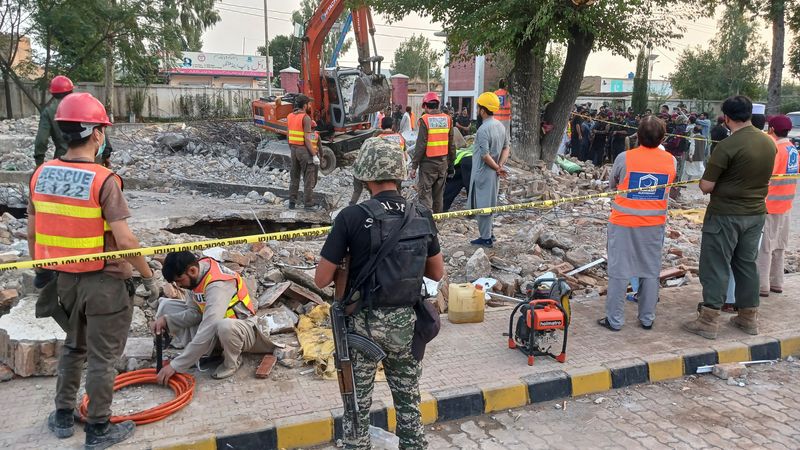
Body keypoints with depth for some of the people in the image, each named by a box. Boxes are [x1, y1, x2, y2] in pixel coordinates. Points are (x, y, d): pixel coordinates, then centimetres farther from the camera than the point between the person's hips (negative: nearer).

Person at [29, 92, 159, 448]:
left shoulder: (41, 174, -2)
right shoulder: (103, 181, -21)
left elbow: (33, 233, 6)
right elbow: (125, 240, -22)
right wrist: (149, 277, -11)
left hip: (66, 278, 6)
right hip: (106, 281, -6)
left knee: (74, 347, 26)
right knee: (102, 357, 9)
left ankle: (63, 416, 38)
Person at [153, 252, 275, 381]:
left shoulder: (218, 285, -34)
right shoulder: (195, 275, -9)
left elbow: (207, 332, -38)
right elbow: (194, 313, -2)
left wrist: (175, 366, -36)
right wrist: (166, 319, -20)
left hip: (243, 328, -8)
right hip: (212, 324, 8)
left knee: (224, 326, -44)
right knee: (166, 306, 0)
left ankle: (232, 362, -11)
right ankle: (203, 352, -1)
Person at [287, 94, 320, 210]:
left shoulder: (290, 116, 8)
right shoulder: (305, 118, -15)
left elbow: (289, 136, 12)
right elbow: (307, 139, -19)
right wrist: (314, 155, -17)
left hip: (294, 149, 7)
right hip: (305, 150, -7)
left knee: (294, 177, 15)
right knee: (309, 179, 0)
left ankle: (292, 202, 19)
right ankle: (309, 204, 3)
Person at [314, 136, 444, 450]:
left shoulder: (352, 217, -17)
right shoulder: (422, 216, -4)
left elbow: (322, 280, -12)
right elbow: (437, 273, 7)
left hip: (365, 324, -3)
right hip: (406, 322, 4)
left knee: (358, 406, 14)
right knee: (409, 403, 21)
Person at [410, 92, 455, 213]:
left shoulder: (424, 120, -11)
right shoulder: (447, 119, 5)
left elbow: (420, 145, -13)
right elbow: (451, 144, 8)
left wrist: (414, 166, -9)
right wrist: (451, 161, 17)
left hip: (428, 162, -5)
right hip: (443, 162, 5)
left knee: (425, 194, -1)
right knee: (439, 194, 15)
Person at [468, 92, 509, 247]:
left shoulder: (483, 129, -22)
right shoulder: (500, 126, 6)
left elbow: (485, 155, -24)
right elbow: (506, 148, 9)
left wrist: (497, 168, -12)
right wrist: (500, 166, -1)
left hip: (484, 173, -9)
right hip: (494, 174, 9)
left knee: (482, 206, 2)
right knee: (488, 204, 19)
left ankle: (485, 238, 9)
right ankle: (489, 233, 29)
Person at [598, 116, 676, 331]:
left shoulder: (625, 158, -12)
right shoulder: (671, 161, -4)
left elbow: (612, 185, 3)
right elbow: (668, 189, 9)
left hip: (624, 222, -2)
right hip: (654, 224, 3)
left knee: (619, 271, 5)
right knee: (651, 272, 14)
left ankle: (615, 319, 11)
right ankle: (647, 319, 23)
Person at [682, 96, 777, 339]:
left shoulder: (727, 146, -20)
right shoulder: (769, 142, 2)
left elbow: (706, 186, -16)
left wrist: (717, 185, 4)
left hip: (725, 215, -6)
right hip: (756, 213, 7)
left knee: (716, 266, 1)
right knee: (747, 264, 17)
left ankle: (709, 321, 6)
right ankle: (749, 318, 27)